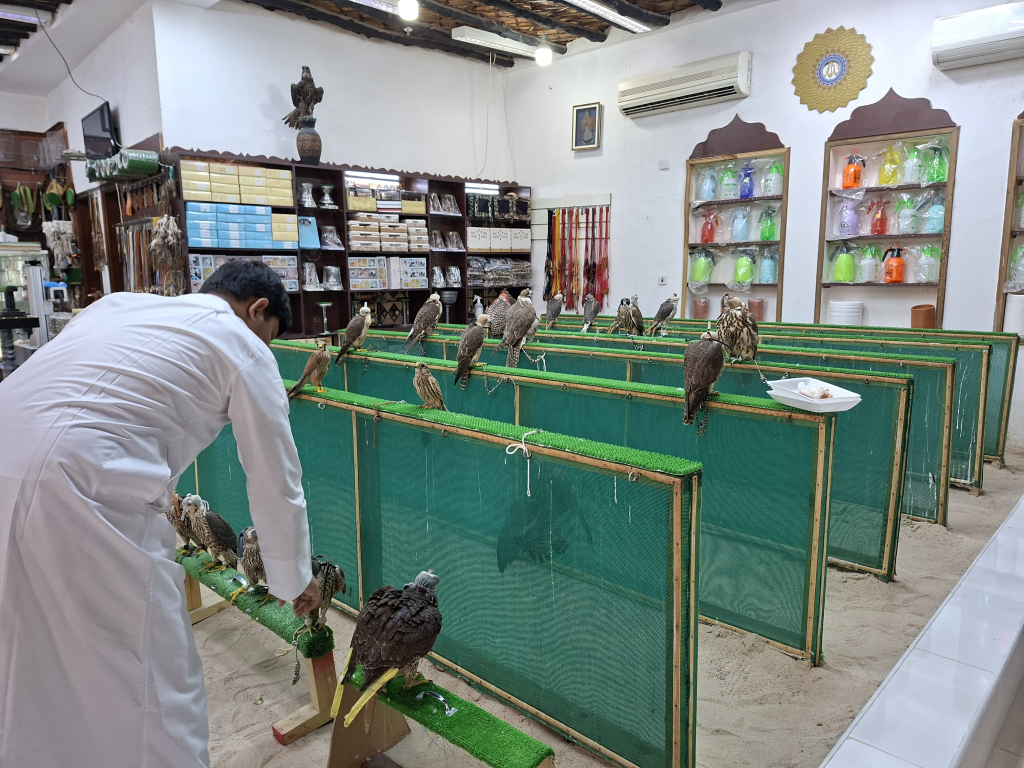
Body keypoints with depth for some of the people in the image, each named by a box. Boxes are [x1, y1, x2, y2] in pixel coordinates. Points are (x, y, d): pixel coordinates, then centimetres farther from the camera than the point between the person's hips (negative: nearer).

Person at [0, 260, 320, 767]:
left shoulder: (120, 303, 24)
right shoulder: (244, 349, 7)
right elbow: (276, 487, 10)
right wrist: (295, 582, 25)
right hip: (86, 494, -7)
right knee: (152, 689, 9)